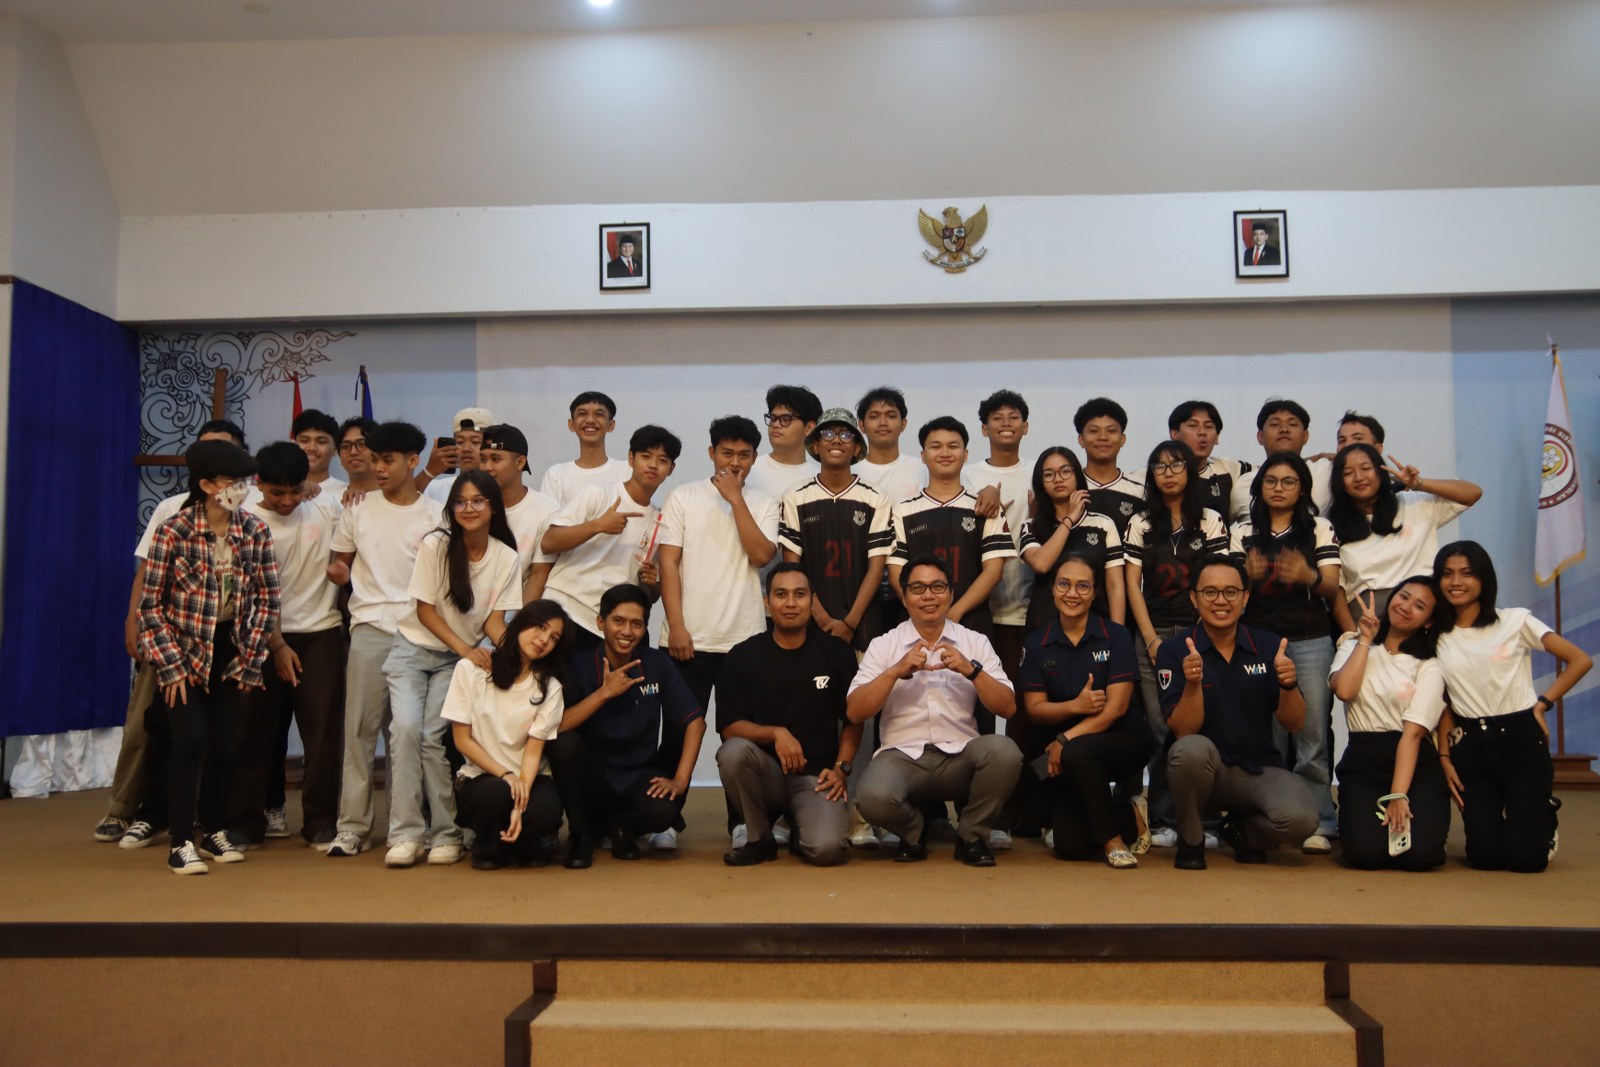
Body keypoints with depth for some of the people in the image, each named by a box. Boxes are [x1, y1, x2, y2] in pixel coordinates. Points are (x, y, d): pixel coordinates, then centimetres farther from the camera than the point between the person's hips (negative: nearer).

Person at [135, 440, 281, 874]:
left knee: (225, 744, 5)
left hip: (231, 650, 3)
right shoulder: (173, 531, -13)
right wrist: (171, 666, -12)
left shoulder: (255, 531, -4)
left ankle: (215, 829, 24)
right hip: (184, 649, -3)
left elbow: (268, 599, 0)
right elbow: (151, 604, -9)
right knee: (190, 741, -10)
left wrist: (249, 660, -3)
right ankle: (181, 843, 0)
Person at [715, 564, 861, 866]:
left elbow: (853, 720, 10)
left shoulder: (836, 652, 3)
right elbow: (729, 727, -5)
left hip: (816, 776, 0)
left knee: (826, 848, -27)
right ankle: (760, 838, -6)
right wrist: (775, 733, -22)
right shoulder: (743, 656, 0)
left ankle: (799, 827, 13)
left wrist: (841, 768, -3)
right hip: (766, 771, 1)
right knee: (733, 751, -33)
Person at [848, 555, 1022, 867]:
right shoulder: (883, 645, 8)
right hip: (902, 755, -1)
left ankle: (972, 835, -2)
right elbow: (854, 712, -2)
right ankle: (913, 831, 6)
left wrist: (971, 669, -14)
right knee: (873, 797, -33)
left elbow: (1008, 708, 2)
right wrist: (897, 671, -13)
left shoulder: (975, 642, 10)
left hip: (960, 755, 1)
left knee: (1004, 751, -31)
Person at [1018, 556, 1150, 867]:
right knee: (1070, 846, -15)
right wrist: (1074, 706, -22)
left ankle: (1112, 838, -12)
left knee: (1076, 754, -37)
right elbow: (1035, 708, -2)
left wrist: (1065, 740, -23)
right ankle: (1129, 818, 17)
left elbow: (1116, 708, -14)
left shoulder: (1116, 637, -5)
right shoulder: (1036, 643, 2)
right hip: (1062, 752, 2)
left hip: (1121, 742, -2)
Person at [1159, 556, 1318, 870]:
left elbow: (1293, 724, -1)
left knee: (1300, 819, -28)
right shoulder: (1174, 651, -7)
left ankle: (1244, 830, 10)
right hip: (1204, 769, -2)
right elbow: (1183, 731, -13)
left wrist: (1288, 685, -22)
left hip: (1259, 770, 2)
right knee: (1191, 749, -36)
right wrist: (1193, 683, -32)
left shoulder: (1269, 646, 1)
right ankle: (1190, 840, -6)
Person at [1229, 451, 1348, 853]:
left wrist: (1309, 577, -22)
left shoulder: (1320, 529, 9)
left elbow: (1332, 588, 1)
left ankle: (1319, 823, 3)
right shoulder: (1243, 533, 12)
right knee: (1267, 733, -1)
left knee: (1313, 731, -5)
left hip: (1311, 641, -1)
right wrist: (1249, 575, -19)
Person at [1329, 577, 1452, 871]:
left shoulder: (1429, 668, 5)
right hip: (1363, 763, 1)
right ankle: (1366, 818, 14)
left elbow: (1412, 733, -9)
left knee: (1419, 854, -22)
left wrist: (1398, 796, -18)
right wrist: (1366, 638, -2)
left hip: (1416, 765, -1)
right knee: (1365, 853, -21)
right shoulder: (1353, 646, 13)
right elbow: (1344, 690, -10)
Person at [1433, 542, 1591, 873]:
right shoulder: (1436, 637, 5)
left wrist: (1542, 704, -5)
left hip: (1522, 739, -2)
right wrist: (1444, 758, 0)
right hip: (1470, 745, 2)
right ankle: (1500, 818, 30)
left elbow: (1581, 660, 0)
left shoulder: (1515, 621, -2)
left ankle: (1543, 814, 26)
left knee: (1526, 858, -7)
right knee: (1486, 857, -4)